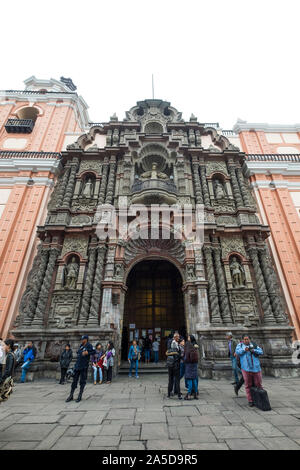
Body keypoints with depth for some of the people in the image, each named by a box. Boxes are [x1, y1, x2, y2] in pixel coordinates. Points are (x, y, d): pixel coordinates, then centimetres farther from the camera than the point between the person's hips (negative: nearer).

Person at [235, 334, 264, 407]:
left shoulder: (254, 345, 12)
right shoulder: (240, 345, 7)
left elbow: (261, 352, 3)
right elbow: (237, 352, -9)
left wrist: (254, 350, -15)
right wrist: (244, 350, -25)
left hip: (256, 367, 1)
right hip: (246, 368, -1)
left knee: (258, 384, 5)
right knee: (248, 385, 2)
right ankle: (250, 401, 15)